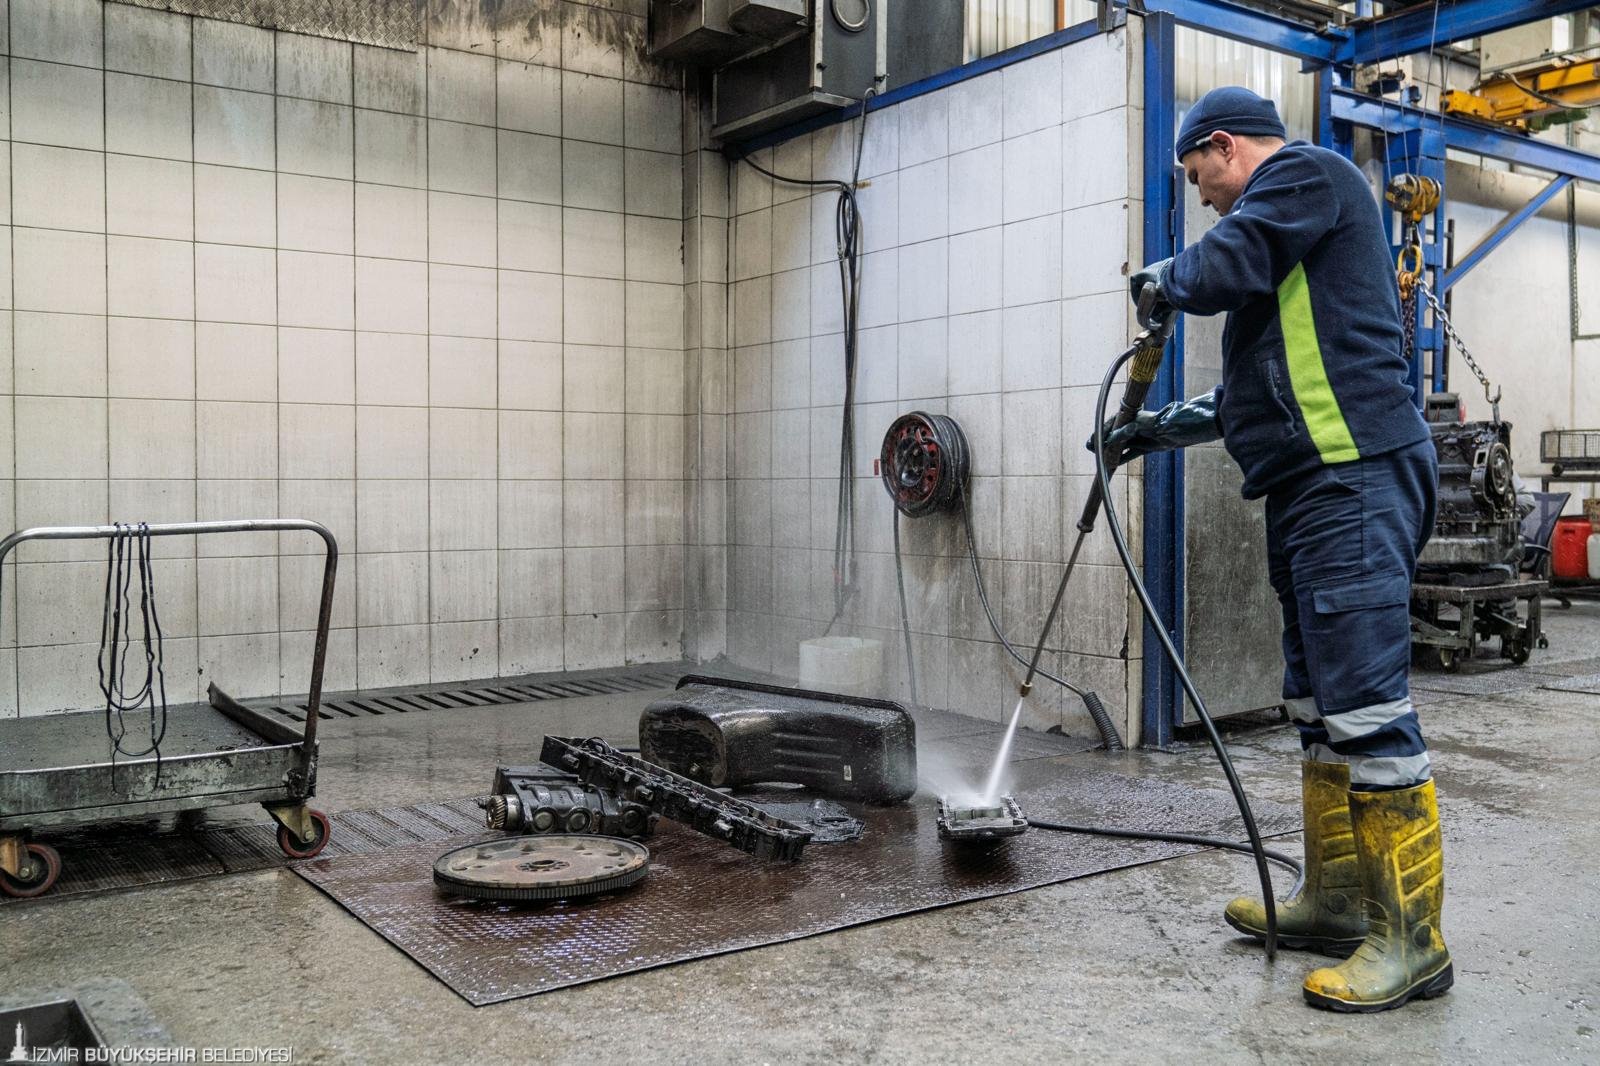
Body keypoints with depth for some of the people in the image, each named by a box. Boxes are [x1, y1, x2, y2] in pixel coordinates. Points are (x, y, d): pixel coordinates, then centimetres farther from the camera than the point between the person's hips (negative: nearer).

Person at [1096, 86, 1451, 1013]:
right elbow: (1260, 392, 31)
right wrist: (1168, 426, 32)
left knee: (1366, 703, -11)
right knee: (1322, 704, 12)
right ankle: (1337, 901, 20)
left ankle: (1412, 936, -5)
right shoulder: (1284, 230, 27)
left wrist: (1162, 279, 4)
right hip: (1313, 487, 11)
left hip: (1354, 478, -11)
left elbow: (1224, 267, -18)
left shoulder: (1308, 172, -1)